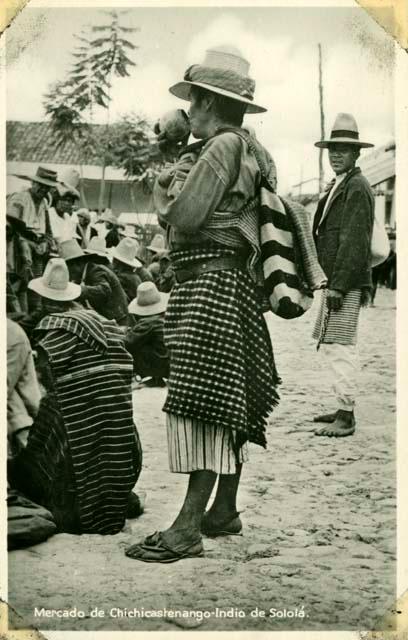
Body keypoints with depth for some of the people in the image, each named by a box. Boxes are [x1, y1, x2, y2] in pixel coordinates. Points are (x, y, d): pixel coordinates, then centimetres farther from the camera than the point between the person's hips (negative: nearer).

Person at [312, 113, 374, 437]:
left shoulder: (357, 188, -10)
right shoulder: (339, 187, 21)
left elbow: (355, 243, -17)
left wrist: (337, 287, -20)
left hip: (347, 283, -10)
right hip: (335, 281, 10)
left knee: (339, 347, -11)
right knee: (333, 346, 13)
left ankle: (346, 417, -9)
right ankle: (343, 408, 22)